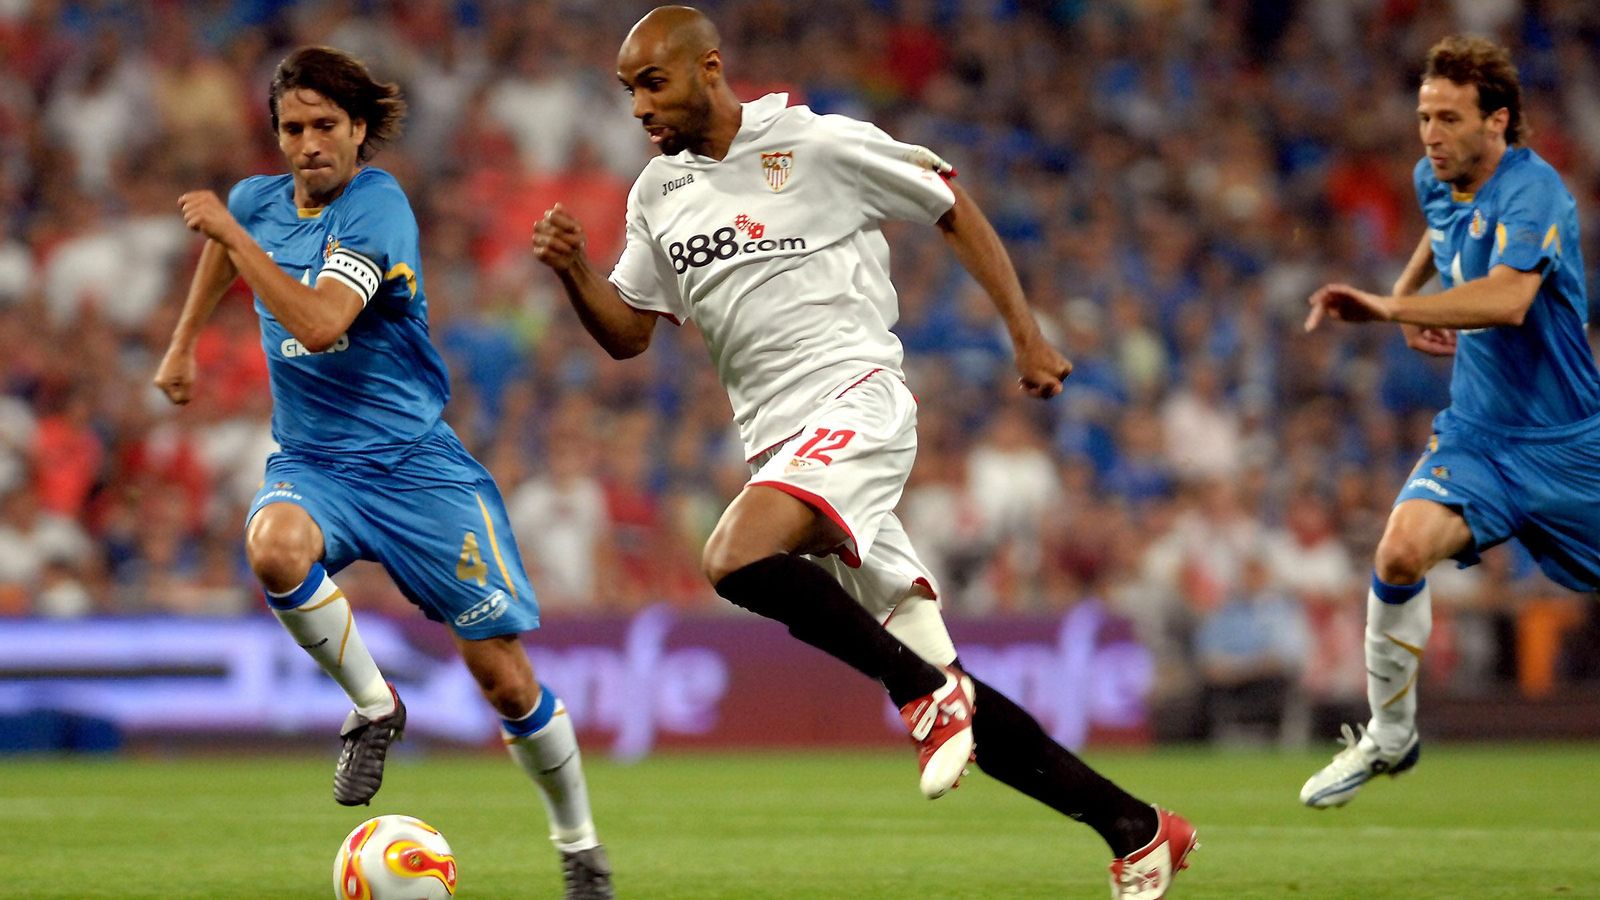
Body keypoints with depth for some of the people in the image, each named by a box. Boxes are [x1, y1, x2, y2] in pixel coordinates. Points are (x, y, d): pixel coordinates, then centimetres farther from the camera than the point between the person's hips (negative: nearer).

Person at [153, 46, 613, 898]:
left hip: (413, 462, -4)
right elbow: (227, 238, 32)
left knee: (501, 672, -3)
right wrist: (182, 343, 29)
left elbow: (318, 322, -30)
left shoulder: (377, 206, -15)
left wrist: (230, 232, -24)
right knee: (275, 548, -34)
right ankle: (371, 709, -9)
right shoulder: (259, 201, 4)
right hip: (311, 463, 4)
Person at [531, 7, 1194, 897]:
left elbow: (951, 203, 4)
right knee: (943, 698, 1)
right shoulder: (658, 194, 14)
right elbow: (628, 333, 17)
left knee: (735, 558, -33)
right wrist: (574, 272, -3)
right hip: (780, 442, 6)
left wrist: (1027, 335, 2)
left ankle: (928, 691, -17)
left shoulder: (817, 144, -4)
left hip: (856, 399, -6)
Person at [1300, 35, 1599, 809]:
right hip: (1477, 435, 5)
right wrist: (1411, 287, 18)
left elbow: (1509, 299, -41)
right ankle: (1389, 736, -8)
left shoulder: (1532, 191, -22)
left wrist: (1390, 308, -42)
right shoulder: (1434, 181, 3)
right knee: (1402, 550, -22)